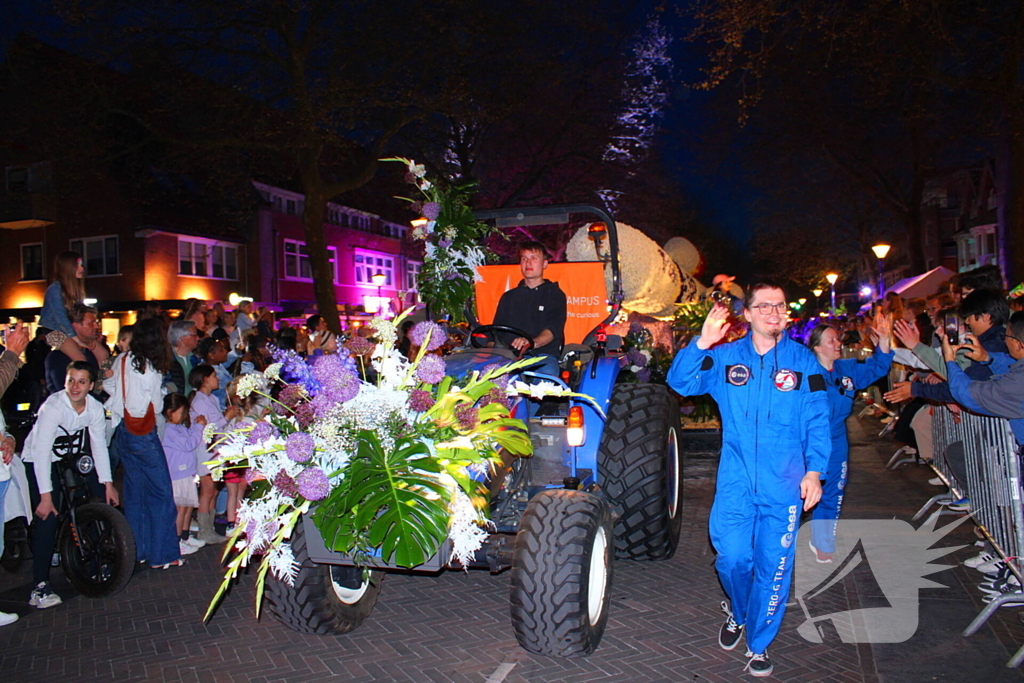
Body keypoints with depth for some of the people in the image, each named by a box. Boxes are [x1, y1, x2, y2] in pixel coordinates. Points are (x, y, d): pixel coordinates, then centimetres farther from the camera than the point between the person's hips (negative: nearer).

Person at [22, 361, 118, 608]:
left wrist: (108, 483, -9)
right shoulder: (52, 407, -27)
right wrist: (45, 495, -32)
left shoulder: (95, 408, -10)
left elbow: (99, 445, -5)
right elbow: (41, 452, -30)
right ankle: (40, 586, -11)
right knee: (48, 517, -17)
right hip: (37, 462, -6)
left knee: (102, 496, -7)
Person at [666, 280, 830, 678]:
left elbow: (817, 422, 3)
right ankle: (738, 612, 32)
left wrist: (814, 471, -6)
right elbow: (680, 382, -3)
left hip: (784, 483, 0)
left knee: (773, 566, 5)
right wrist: (701, 344, -18)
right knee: (732, 558, -2)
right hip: (736, 479, 0)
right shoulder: (725, 358, 3)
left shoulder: (803, 361, 2)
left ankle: (759, 643, 27)